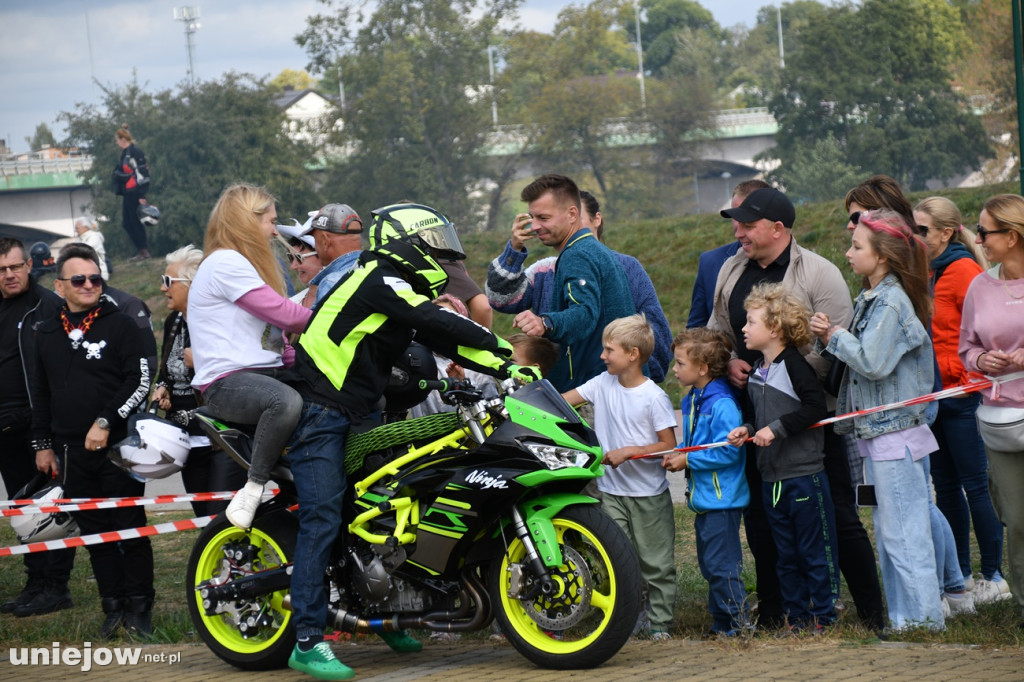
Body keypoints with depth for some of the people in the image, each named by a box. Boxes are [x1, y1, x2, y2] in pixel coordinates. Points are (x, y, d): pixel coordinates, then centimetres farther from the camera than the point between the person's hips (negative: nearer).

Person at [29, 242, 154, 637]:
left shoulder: (120, 326, -1)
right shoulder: (46, 334, 13)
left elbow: (140, 382, -7)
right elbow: (40, 393, 20)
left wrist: (106, 421, -15)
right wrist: (42, 443, 16)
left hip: (118, 445, -4)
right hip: (72, 452, 4)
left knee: (131, 529, -1)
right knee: (95, 532, 7)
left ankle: (138, 608, 6)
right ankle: (113, 607, 13)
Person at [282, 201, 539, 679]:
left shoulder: (405, 291, 16)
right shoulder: (378, 280, -13)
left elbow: (444, 342, 10)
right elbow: (434, 320, -21)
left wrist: (505, 368, 0)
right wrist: (497, 344, -15)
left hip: (359, 414, 10)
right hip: (318, 413, -10)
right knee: (323, 520, -15)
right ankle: (308, 641, -17)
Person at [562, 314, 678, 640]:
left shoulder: (654, 397, -12)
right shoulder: (603, 383, 3)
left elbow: (668, 445, -10)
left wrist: (628, 452, -18)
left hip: (650, 494, -4)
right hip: (611, 491, 4)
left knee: (656, 563, 5)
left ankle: (661, 623, 13)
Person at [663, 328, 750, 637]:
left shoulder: (722, 405, -18)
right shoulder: (692, 400, 12)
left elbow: (728, 451, -22)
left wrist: (688, 460, -16)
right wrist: (676, 454, 3)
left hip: (722, 498, -10)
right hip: (703, 498, 10)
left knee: (721, 565, -8)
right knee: (709, 565, 15)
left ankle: (739, 623, -2)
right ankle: (721, 623, 22)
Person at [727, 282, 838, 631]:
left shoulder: (793, 364, -12)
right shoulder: (757, 371, 13)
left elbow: (816, 407, -22)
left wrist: (776, 428, -22)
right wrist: (748, 430, 3)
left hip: (805, 475, -8)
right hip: (771, 478, 8)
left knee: (816, 550, -1)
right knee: (786, 554, 13)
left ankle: (823, 614, 6)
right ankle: (796, 616, 19)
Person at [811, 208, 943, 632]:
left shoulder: (892, 302, -16)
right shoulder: (871, 300, 13)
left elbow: (872, 362, -24)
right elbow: (860, 357, 13)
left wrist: (835, 336, -12)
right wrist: (831, 339, -3)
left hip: (896, 432, -10)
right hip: (876, 433, 10)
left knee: (903, 532, -6)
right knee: (888, 533, 14)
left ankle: (924, 619, 0)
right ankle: (902, 617, 21)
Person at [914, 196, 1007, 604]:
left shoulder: (962, 270, -13)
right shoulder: (928, 272, 12)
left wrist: (963, 374, -17)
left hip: (961, 393, -9)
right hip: (933, 395, 9)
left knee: (975, 484, -3)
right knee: (946, 484, 12)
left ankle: (993, 577, 4)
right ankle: (959, 574, 20)